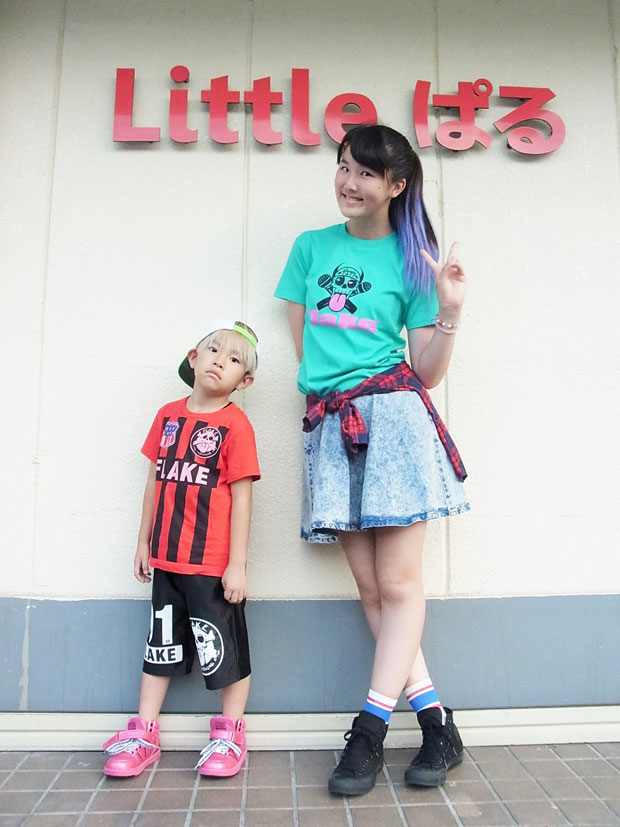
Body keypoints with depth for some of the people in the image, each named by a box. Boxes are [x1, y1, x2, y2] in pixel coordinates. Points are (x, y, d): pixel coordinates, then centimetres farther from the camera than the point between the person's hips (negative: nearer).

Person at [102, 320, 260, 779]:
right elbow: (156, 482, 11)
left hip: (213, 564, -5)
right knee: (162, 644, 19)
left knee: (223, 646, 9)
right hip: (166, 558, 6)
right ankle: (143, 734, 34)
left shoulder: (236, 425, -11)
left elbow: (241, 497, -13)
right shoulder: (167, 416, 5)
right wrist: (144, 542, 14)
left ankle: (230, 734, 29)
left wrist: (237, 564, -13)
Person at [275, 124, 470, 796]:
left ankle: (368, 732, 12)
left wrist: (449, 312, -8)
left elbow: (427, 373, 5)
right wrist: (328, 390, 10)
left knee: (398, 585, -2)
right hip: (329, 426, 3)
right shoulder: (311, 246, 16)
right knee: (371, 589, 4)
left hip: (393, 416, -2)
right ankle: (437, 725, 19)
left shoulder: (412, 259, 8)